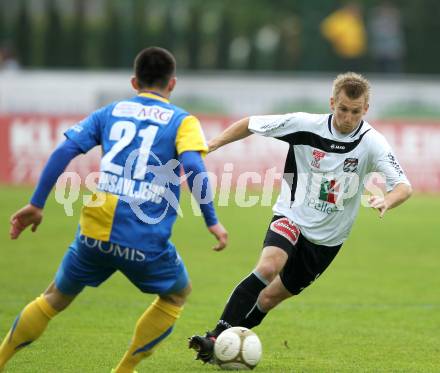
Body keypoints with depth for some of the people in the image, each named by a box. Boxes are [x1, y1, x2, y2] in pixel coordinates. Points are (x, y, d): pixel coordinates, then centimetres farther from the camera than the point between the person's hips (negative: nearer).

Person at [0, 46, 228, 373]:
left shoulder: (110, 112, 14)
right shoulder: (182, 121, 4)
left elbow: (64, 152, 5)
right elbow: (192, 166, -14)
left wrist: (36, 205, 9)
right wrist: (212, 220, -9)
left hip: (95, 234, 3)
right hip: (146, 241, -3)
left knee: (57, 298, 23)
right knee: (177, 294, 26)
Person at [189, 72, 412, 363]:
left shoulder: (372, 143, -15)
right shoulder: (306, 125, -14)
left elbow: (404, 186, -22)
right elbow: (250, 124, -1)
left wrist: (387, 201, -44)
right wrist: (211, 145, -9)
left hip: (328, 238, 1)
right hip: (292, 217, -1)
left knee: (270, 297, 5)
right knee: (268, 267, -30)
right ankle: (216, 338, -27)